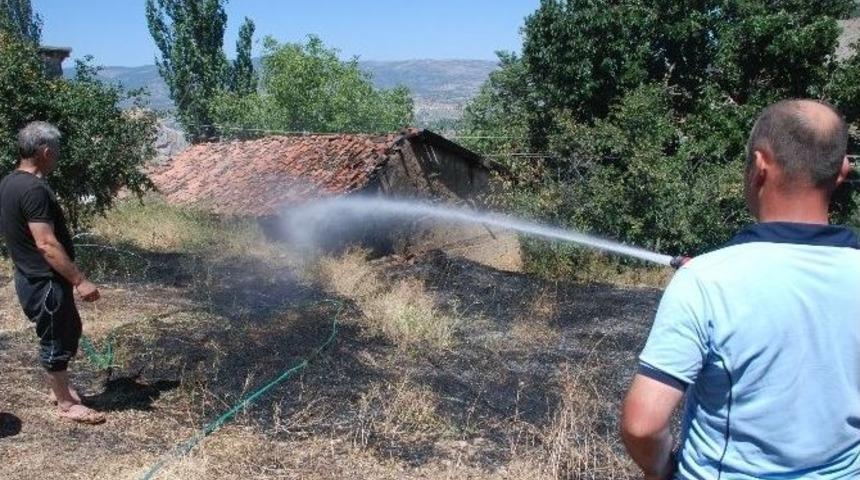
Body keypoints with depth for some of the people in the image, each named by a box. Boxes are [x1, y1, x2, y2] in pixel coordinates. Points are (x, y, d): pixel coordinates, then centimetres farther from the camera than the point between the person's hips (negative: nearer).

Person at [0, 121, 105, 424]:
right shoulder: (34, 189, -24)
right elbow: (46, 244, -28)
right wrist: (80, 281, -24)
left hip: (33, 277, 10)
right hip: (45, 282, -10)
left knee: (69, 330, 23)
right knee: (57, 341, 5)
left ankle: (59, 387, 37)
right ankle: (66, 404, 19)